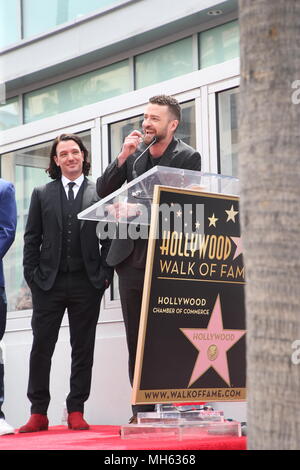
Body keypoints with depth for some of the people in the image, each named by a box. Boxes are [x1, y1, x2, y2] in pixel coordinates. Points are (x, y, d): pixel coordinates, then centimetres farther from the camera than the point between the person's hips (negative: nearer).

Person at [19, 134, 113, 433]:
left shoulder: (100, 194, 6)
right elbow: (31, 238, 8)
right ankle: (38, 414, 5)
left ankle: (76, 412, 9)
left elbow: (109, 238, 5)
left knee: (83, 349, 3)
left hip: (87, 284, -1)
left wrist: (105, 274, -3)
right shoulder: (42, 194, 10)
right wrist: (32, 275, 0)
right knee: (41, 347, -1)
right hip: (49, 283, 1)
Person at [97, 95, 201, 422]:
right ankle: (141, 410, 11)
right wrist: (122, 158, -5)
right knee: (136, 340, 7)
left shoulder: (187, 157, -3)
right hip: (131, 257, 5)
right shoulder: (134, 152, 11)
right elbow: (103, 192, 7)